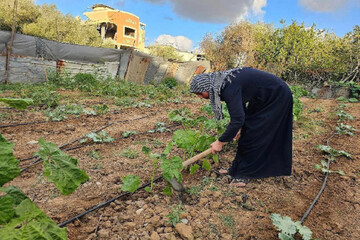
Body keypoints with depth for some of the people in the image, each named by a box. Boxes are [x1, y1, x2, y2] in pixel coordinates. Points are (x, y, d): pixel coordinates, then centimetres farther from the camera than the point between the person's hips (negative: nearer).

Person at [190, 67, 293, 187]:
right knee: (246, 132, 9)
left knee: (254, 136, -6)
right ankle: (237, 169, 19)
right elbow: (239, 103, 12)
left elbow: (237, 119, -34)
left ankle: (244, 174, 6)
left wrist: (220, 142, -24)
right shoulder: (221, 82, -2)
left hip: (277, 96, -9)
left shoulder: (228, 88, -32)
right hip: (262, 97, 9)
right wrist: (238, 127, 8)